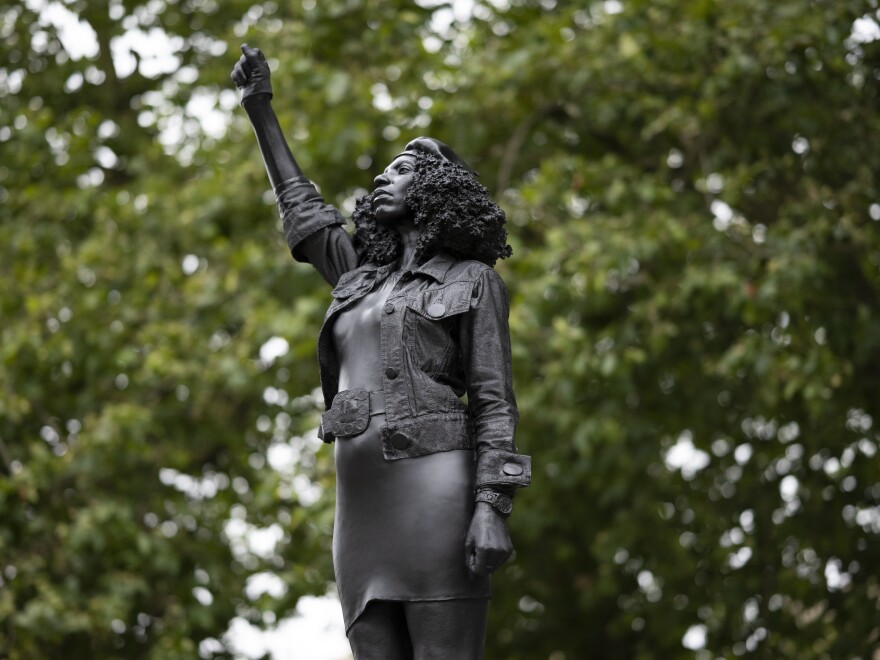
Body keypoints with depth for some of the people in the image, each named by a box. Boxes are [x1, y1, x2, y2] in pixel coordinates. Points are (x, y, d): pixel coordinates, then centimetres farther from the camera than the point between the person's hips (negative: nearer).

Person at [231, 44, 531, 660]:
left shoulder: (473, 280, 8)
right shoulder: (365, 278, 26)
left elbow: (495, 402, -2)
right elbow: (302, 206, 40)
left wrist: (493, 509, -15)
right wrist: (261, 107, 41)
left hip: (434, 492, -6)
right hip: (364, 509, 6)